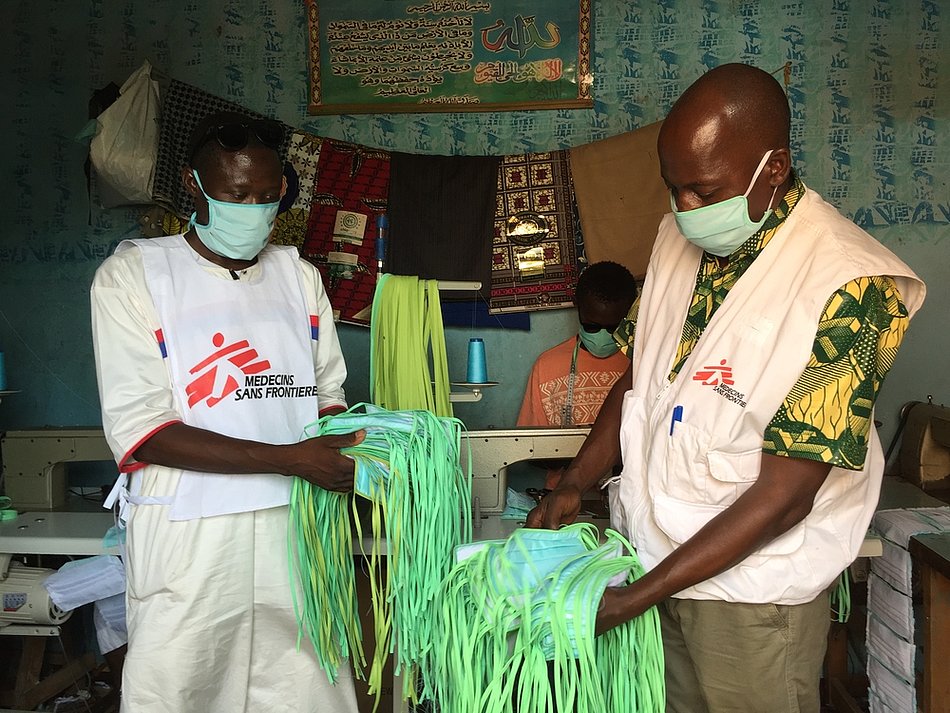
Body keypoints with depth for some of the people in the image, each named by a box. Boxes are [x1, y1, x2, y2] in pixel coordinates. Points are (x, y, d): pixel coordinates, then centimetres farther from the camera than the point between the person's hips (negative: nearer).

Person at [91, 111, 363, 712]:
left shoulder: (299, 275, 12)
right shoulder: (133, 275, -3)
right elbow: (138, 429, -11)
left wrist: (344, 451, -8)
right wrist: (291, 458, -19)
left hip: (298, 523, 4)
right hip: (190, 534, -3)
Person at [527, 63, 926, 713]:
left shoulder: (850, 289, -23)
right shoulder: (681, 237, 0)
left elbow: (783, 496, -23)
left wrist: (637, 597, -22)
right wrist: (574, 485, -2)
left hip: (751, 586, -5)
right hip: (657, 553, 6)